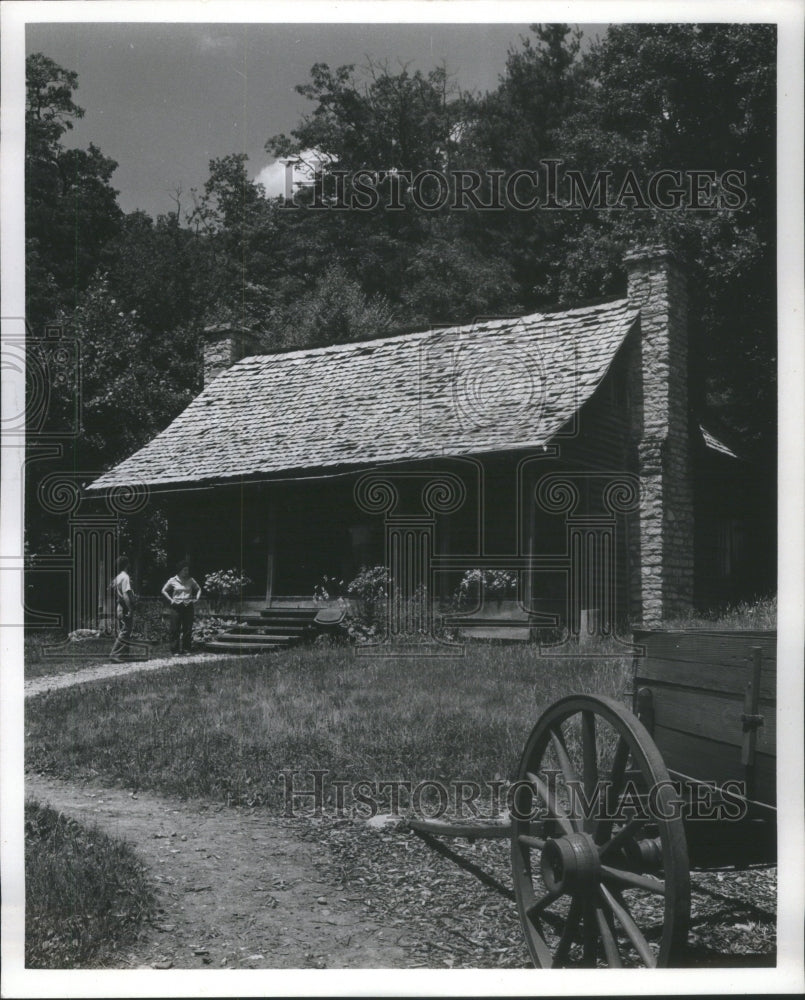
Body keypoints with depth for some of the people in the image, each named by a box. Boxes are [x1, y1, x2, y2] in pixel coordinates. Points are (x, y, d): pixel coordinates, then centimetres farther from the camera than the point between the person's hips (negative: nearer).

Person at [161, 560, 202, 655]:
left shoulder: (190, 580, 7)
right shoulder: (173, 581, 1)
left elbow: (198, 589, 21)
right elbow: (164, 590, 11)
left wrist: (196, 598, 7)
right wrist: (171, 599, 1)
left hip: (188, 606, 2)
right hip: (176, 607, -2)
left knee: (188, 629, 1)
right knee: (175, 629, -3)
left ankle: (186, 649, 8)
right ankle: (175, 650, 1)